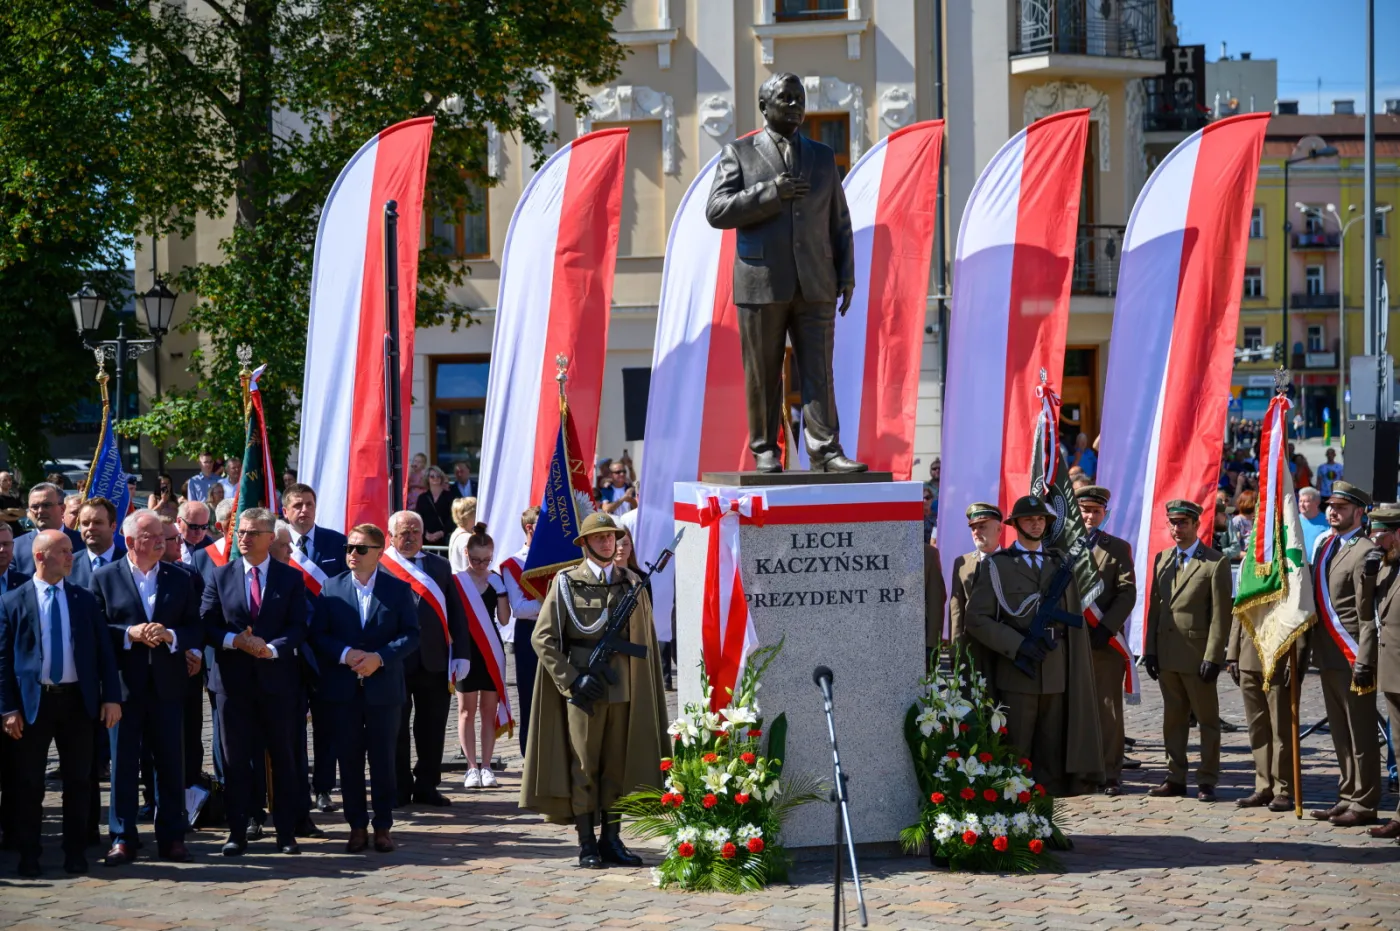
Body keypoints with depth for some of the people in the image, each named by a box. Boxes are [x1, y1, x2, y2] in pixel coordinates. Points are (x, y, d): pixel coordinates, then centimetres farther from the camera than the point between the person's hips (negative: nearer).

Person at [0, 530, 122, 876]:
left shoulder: (85, 600, 6)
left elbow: (103, 650, 7)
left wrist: (112, 697, -1)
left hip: (77, 699, 2)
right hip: (33, 701, -2)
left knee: (79, 780, 6)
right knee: (29, 783, 4)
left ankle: (75, 853, 16)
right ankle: (29, 855, 14)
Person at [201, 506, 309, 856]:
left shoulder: (291, 578, 4)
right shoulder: (220, 575, 7)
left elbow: (298, 627, -2)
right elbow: (207, 623, 2)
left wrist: (271, 648, -19)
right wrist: (234, 641, -16)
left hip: (277, 678, -1)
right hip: (233, 679, 1)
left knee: (283, 757, 4)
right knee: (235, 758, 4)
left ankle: (286, 832, 11)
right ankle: (237, 833, 9)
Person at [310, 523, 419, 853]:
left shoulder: (398, 589, 1)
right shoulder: (331, 588, 4)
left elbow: (411, 635, -3)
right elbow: (318, 634, 1)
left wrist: (380, 657, -17)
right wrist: (345, 654, -16)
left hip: (384, 688, -1)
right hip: (343, 690, 1)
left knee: (383, 760, 3)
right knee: (349, 760, 5)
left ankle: (383, 826, 12)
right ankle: (357, 826, 13)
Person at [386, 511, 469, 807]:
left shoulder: (440, 566, 11)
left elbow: (456, 612, 11)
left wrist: (461, 653, 3)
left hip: (434, 661, 4)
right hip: (394, 661, -3)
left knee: (432, 729, 8)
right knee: (396, 728, 5)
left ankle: (427, 787, 18)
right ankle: (400, 789, 14)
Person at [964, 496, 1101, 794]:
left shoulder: (1059, 565, 16)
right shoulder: (996, 565, 4)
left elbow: (1074, 622, 15)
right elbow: (976, 618, -3)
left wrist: (1077, 671, 6)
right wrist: (1017, 645, -13)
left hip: (1057, 675, 3)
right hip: (1016, 674, -3)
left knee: (1052, 756, 3)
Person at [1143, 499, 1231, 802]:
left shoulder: (1216, 562, -5)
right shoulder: (1162, 559, 14)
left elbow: (1221, 614, -9)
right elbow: (1154, 606, 14)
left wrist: (1212, 657, -14)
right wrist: (1149, 649, 7)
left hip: (1197, 654, -6)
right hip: (1166, 654, 6)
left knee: (1207, 719, 2)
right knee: (1173, 718, 11)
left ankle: (1207, 780, 7)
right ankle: (1175, 777, 17)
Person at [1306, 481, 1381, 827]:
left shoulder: (1365, 553, -11)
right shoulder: (1324, 545, 15)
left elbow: (1369, 615, -15)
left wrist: (1364, 662, -19)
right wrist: (1305, 649, 16)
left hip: (1352, 659, -8)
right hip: (1328, 657, 8)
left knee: (1360, 735, -2)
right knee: (1340, 734, 14)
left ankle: (1364, 805, 3)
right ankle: (1347, 798, 21)